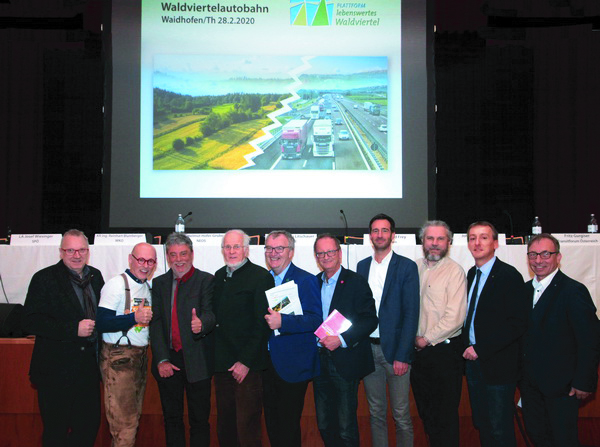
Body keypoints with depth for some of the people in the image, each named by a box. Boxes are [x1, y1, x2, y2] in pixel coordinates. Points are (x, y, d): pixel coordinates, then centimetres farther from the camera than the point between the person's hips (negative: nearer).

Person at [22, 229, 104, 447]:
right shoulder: (45, 278, -9)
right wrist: (74, 329, -23)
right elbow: (30, 322, -17)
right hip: (56, 370, -5)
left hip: (89, 368, 5)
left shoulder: (95, 276, 8)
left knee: (90, 426, 14)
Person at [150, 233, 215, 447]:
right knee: (171, 418, 14)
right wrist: (162, 360, -7)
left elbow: (210, 314, -14)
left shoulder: (206, 280, -2)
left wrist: (201, 324, -39)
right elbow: (155, 323, 3)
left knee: (199, 419, 4)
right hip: (168, 360, 4)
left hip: (196, 361, -4)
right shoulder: (159, 283, 10)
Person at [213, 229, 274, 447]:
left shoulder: (261, 276, -8)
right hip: (222, 364, 7)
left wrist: (246, 362, -15)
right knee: (224, 428, 14)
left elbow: (262, 324, -12)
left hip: (247, 366, -7)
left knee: (247, 429, -4)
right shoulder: (219, 276, 13)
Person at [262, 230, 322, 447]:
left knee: (288, 425, 3)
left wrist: (282, 322, -30)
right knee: (271, 421, 17)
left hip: (292, 365, -6)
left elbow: (315, 320, -19)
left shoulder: (306, 280, -10)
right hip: (267, 362, 6)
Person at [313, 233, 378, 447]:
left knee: (346, 427, 1)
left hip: (345, 363, -5)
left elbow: (370, 319, -12)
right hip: (319, 361, 5)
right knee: (324, 425, 14)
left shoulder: (356, 281, -6)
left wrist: (341, 339, -21)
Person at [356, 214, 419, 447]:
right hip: (368, 349, 4)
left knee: (401, 414, 3)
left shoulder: (407, 266, -4)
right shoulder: (362, 266, 10)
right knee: (376, 412, 13)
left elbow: (411, 313, -8)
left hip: (395, 349, -4)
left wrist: (403, 356, -14)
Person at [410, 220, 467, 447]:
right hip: (418, 350, 5)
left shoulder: (454, 271, -9)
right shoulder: (413, 268, 8)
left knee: (446, 413, 3)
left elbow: (455, 317, -15)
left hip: (444, 350, -5)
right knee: (425, 410, 15)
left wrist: (427, 339, -12)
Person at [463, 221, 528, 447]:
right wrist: (467, 347, 4)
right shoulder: (472, 274, 11)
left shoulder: (509, 276, -13)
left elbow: (516, 324, -19)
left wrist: (480, 350, -19)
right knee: (482, 426, 16)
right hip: (473, 361, 7)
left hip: (497, 365, -7)